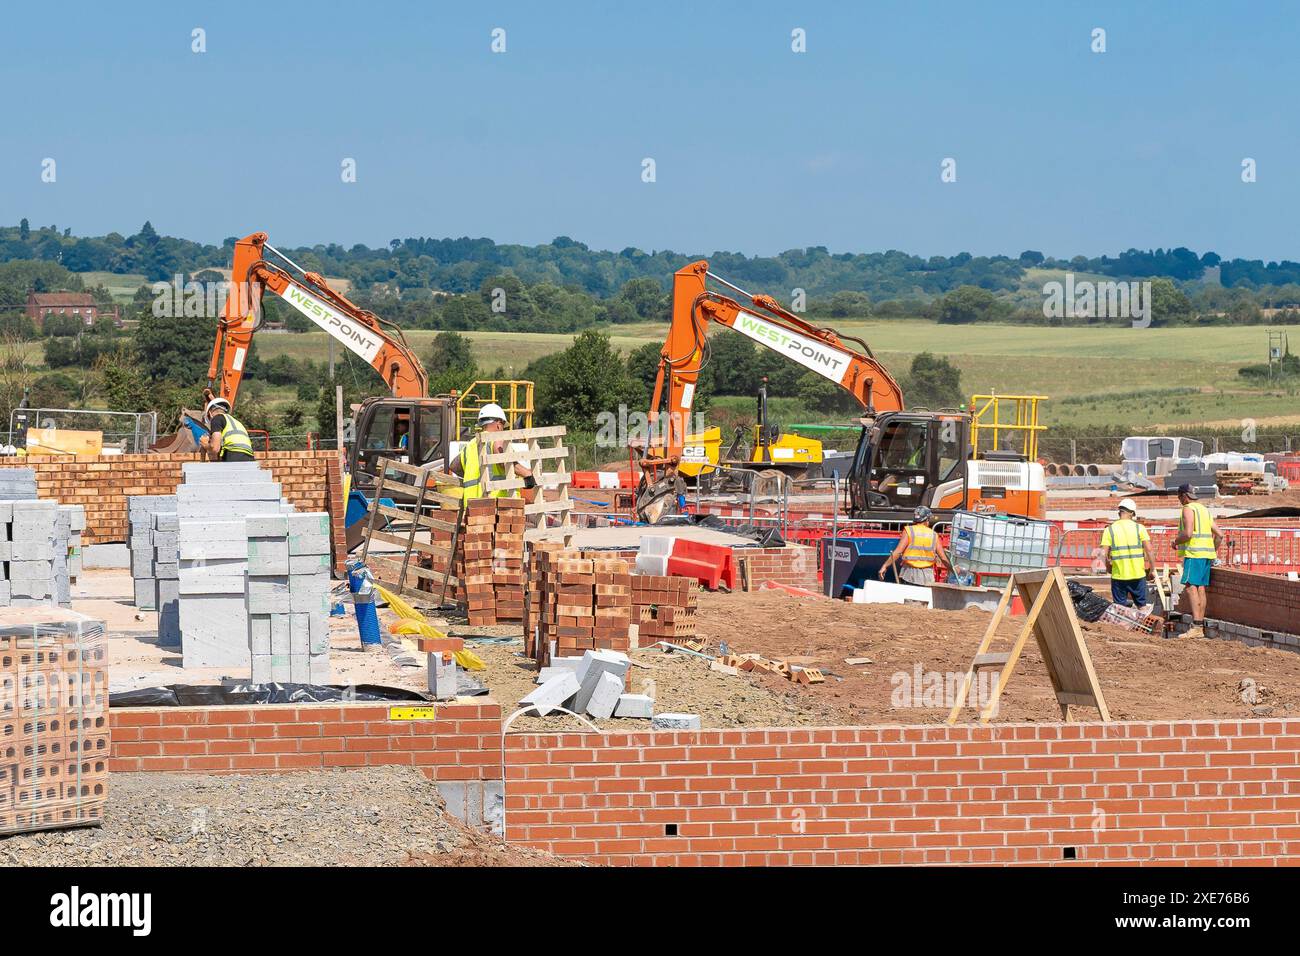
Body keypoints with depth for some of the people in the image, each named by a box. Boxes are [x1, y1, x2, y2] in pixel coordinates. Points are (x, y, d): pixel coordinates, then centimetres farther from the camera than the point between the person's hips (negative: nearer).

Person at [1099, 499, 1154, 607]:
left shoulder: (1110, 530, -1)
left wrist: (1109, 568, 11)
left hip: (1118, 575, 0)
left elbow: (1105, 555, -7)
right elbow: (1149, 551, -5)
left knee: (1120, 607, 6)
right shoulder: (1139, 528, -1)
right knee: (1141, 605, 14)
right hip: (1138, 574, 0)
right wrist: (1152, 570, 5)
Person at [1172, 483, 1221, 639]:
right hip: (1206, 553, 9)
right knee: (1201, 588, 8)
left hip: (1194, 553, -9)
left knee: (1190, 587, -15)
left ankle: (1196, 626, -27)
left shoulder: (1188, 509, -7)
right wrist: (1214, 552, 31)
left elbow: (1188, 533, -20)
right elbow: (1219, 534, 22)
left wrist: (1176, 542, -2)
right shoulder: (1204, 510, 21)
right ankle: (1200, 628, 8)